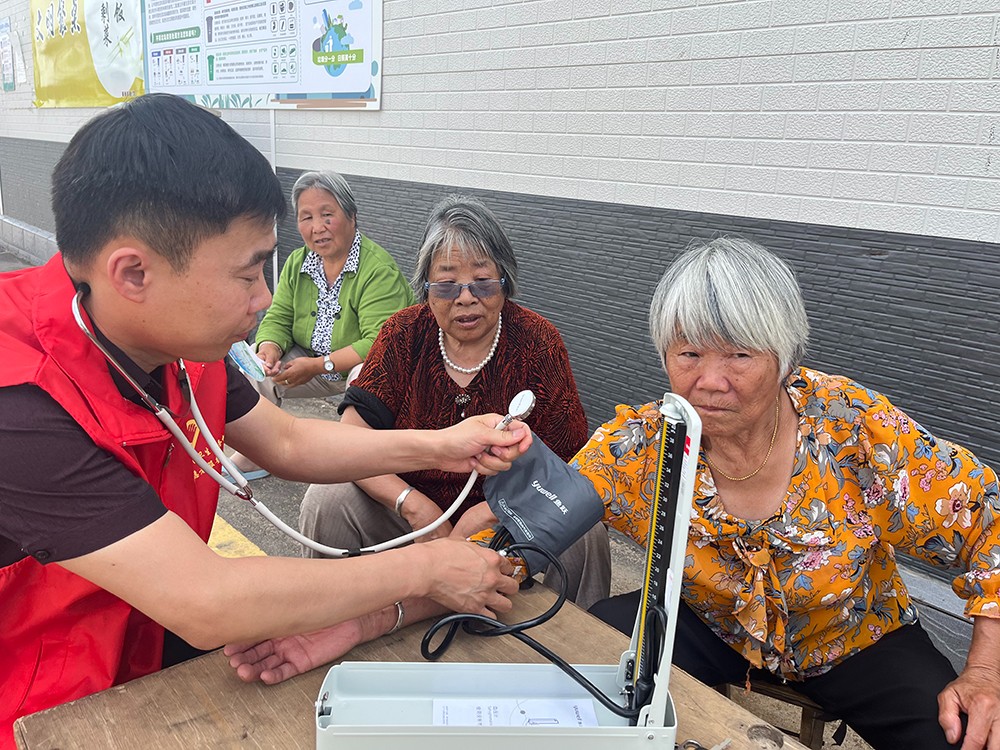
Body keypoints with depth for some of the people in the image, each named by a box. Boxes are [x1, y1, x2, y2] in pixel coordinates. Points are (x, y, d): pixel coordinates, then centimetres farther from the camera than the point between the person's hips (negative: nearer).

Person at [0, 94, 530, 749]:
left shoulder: (178, 335, -7)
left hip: (143, 643, 6)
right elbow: (208, 606, -33)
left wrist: (435, 448, -4)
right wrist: (425, 569, -23)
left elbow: (286, 441, 7)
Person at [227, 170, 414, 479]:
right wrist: (270, 348, -22)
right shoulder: (297, 263, 1)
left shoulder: (379, 269, -23)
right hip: (315, 364, 6)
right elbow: (278, 319, 2)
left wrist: (318, 365, -32)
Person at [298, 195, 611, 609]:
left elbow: (565, 465, -13)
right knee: (327, 501, -21)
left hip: (506, 517, -1)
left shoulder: (538, 341, -10)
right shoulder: (405, 333, -6)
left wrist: (486, 513, -26)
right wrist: (413, 505, -26)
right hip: (411, 511, 2)